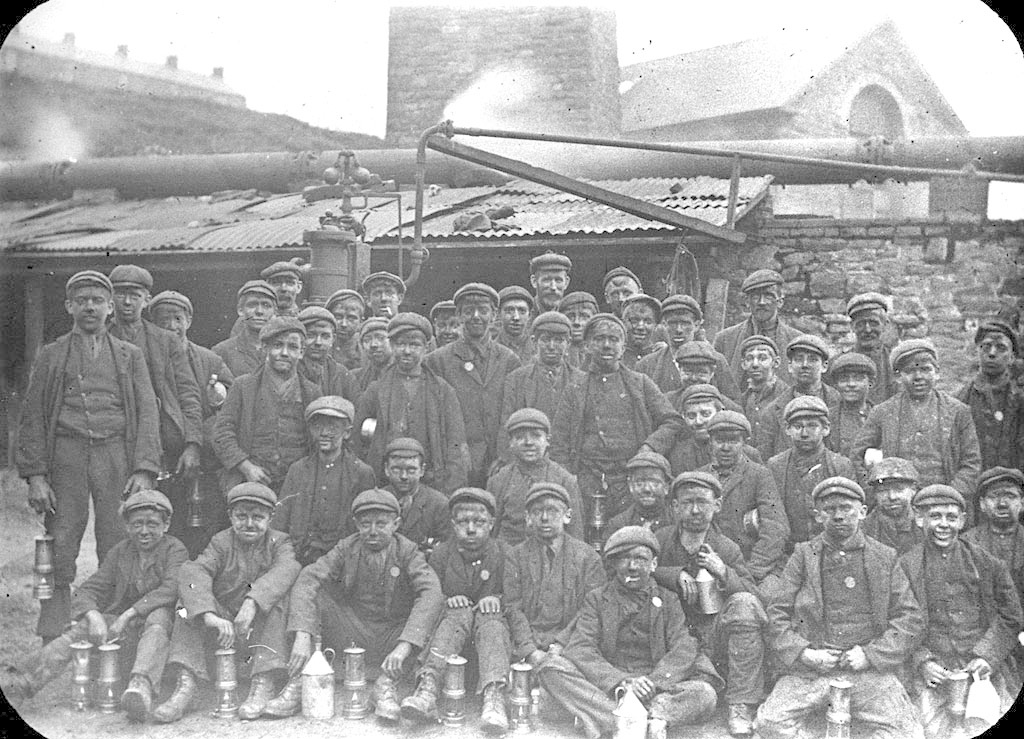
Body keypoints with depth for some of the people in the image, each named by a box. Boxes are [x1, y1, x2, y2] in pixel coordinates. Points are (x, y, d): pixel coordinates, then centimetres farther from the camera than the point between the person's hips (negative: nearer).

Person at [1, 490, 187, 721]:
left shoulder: (175, 550, -2)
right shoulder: (119, 552, 11)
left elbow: (171, 590, -21)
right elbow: (86, 591, 6)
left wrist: (129, 614, -30)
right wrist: (93, 615, -19)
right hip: (120, 625, 4)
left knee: (159, 615, -37)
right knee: (78, 630, -22)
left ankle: (141, 684, -59)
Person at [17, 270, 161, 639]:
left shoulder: (130, 356, 16)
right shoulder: (51, 356, 14)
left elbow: (148, 413, 7)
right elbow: (32, 417, 9)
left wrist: (144, 470, -6)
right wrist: (35, 474, -3)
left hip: (117, 458, 0)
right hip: (65, 458, 0)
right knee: (58, 555, -5)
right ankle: (53, 646, -2)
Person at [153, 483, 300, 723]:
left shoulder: (279, 543, 2)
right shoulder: (221, 543, 3)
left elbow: (285, 570, -23)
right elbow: (194, 572, -19)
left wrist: (252, 603, -42)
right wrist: (209, 616, -39)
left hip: (262, 629, -1)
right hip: (223, 625, 1)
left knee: (275, 597, -28)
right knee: (191, 595, -20)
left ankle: (263, 683, -33)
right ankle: (185, 683, -30)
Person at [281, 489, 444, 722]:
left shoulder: (407, 552, -8)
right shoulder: (347, 549, -3)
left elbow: (431, 594, -26)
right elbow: (308, 580, -17)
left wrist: (404, 646, -40)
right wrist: (303, 636, -34)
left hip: (394, 635, -1)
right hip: (352, 636, 1)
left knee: (440, 606, -26)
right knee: (311, 595, -18)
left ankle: (387, 682, -23)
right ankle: (300, 679, -20)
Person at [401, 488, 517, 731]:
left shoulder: (503, 553, 6)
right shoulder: (440, 554, 8)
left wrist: (497, 599, -24)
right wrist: (447, 601, -15)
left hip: (493, 620, 0)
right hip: (451, 620, 1)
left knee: (490, 618, -34)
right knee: (460, 612, -33)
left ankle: (494, 695, -55)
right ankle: (427, 688, -53)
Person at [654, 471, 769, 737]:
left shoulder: (728, 550, 7)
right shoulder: (660, 541, 8)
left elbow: (755, 596, 1)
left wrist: (724, 573, -16)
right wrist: (676, 575, -13)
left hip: (716, 640, 2)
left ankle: (741, 708, -28)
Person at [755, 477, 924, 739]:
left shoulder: (884, 558, 12)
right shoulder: (803, 556, 11)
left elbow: (911, 618, 7)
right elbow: (777, 614, 7)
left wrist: (870, 655, -6)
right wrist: (803, 653, -8)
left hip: (870, 668, 1)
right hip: (809, 669, 0)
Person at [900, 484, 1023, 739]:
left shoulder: (986, 562, 10)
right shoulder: (906, 566, 6)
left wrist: (987, 656, -5)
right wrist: (923, 662, -9)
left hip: (985, 667, 1)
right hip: (932, 669, -1)